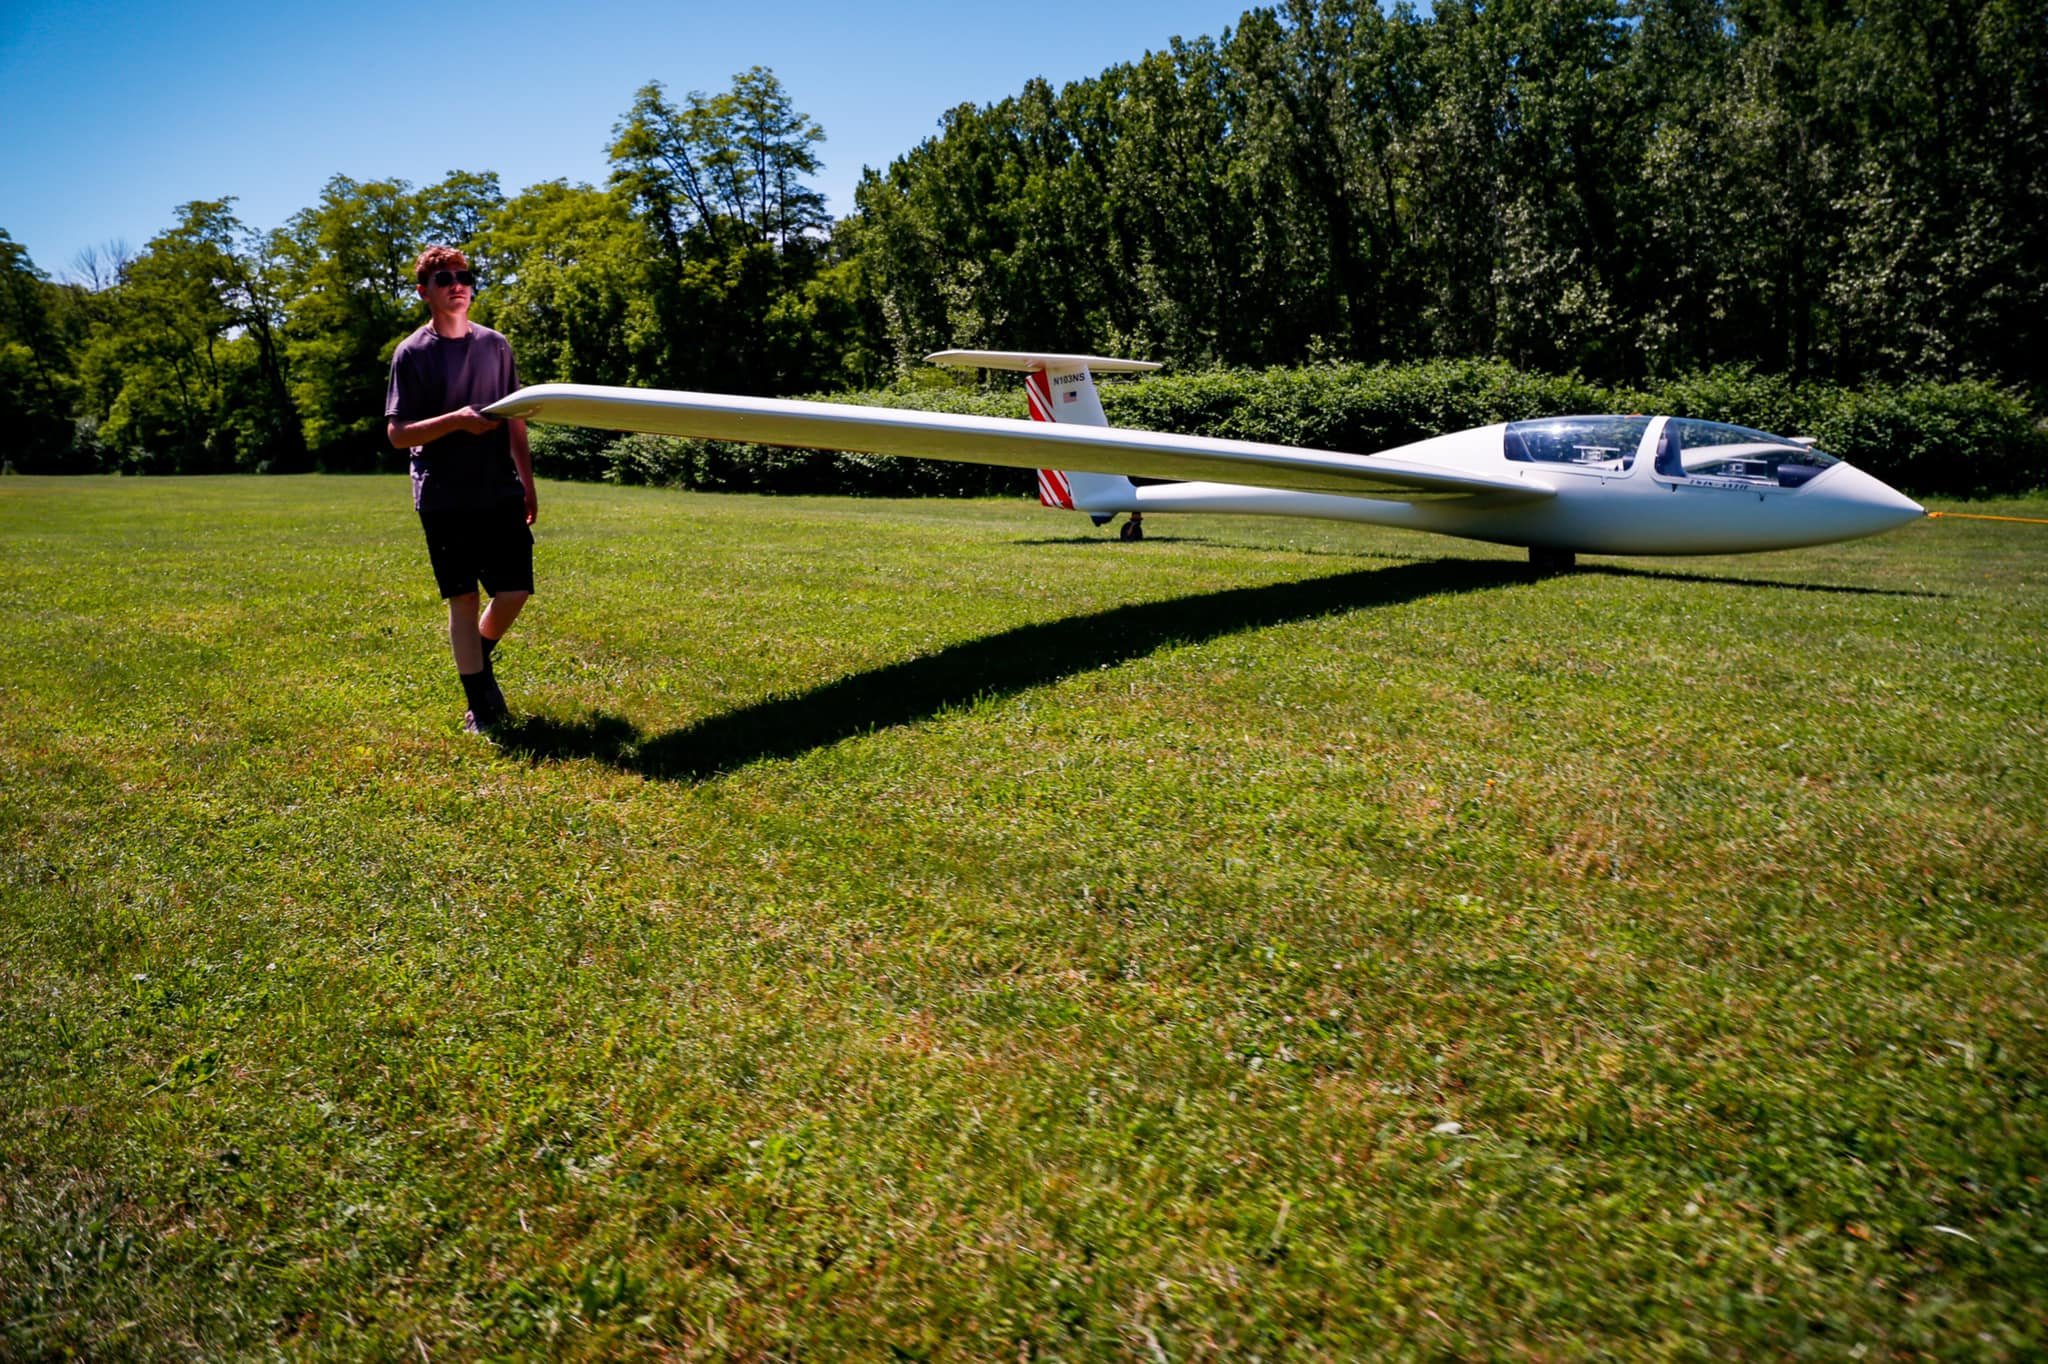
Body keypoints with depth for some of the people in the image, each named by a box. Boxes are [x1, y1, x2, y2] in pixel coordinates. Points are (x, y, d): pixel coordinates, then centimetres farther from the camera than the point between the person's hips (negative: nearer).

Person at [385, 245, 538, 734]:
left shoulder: (495, 345, 10)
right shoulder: (412, 353, -2)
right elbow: (397, 433, -5)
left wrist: (528, 483, 11)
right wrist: (456, 421, -19)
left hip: (500, 492, 4)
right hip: (444, 497, -3)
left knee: (515, 591, 1)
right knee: (463, 598, -1)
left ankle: (477, 657, 32)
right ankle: (479, 705, 9)